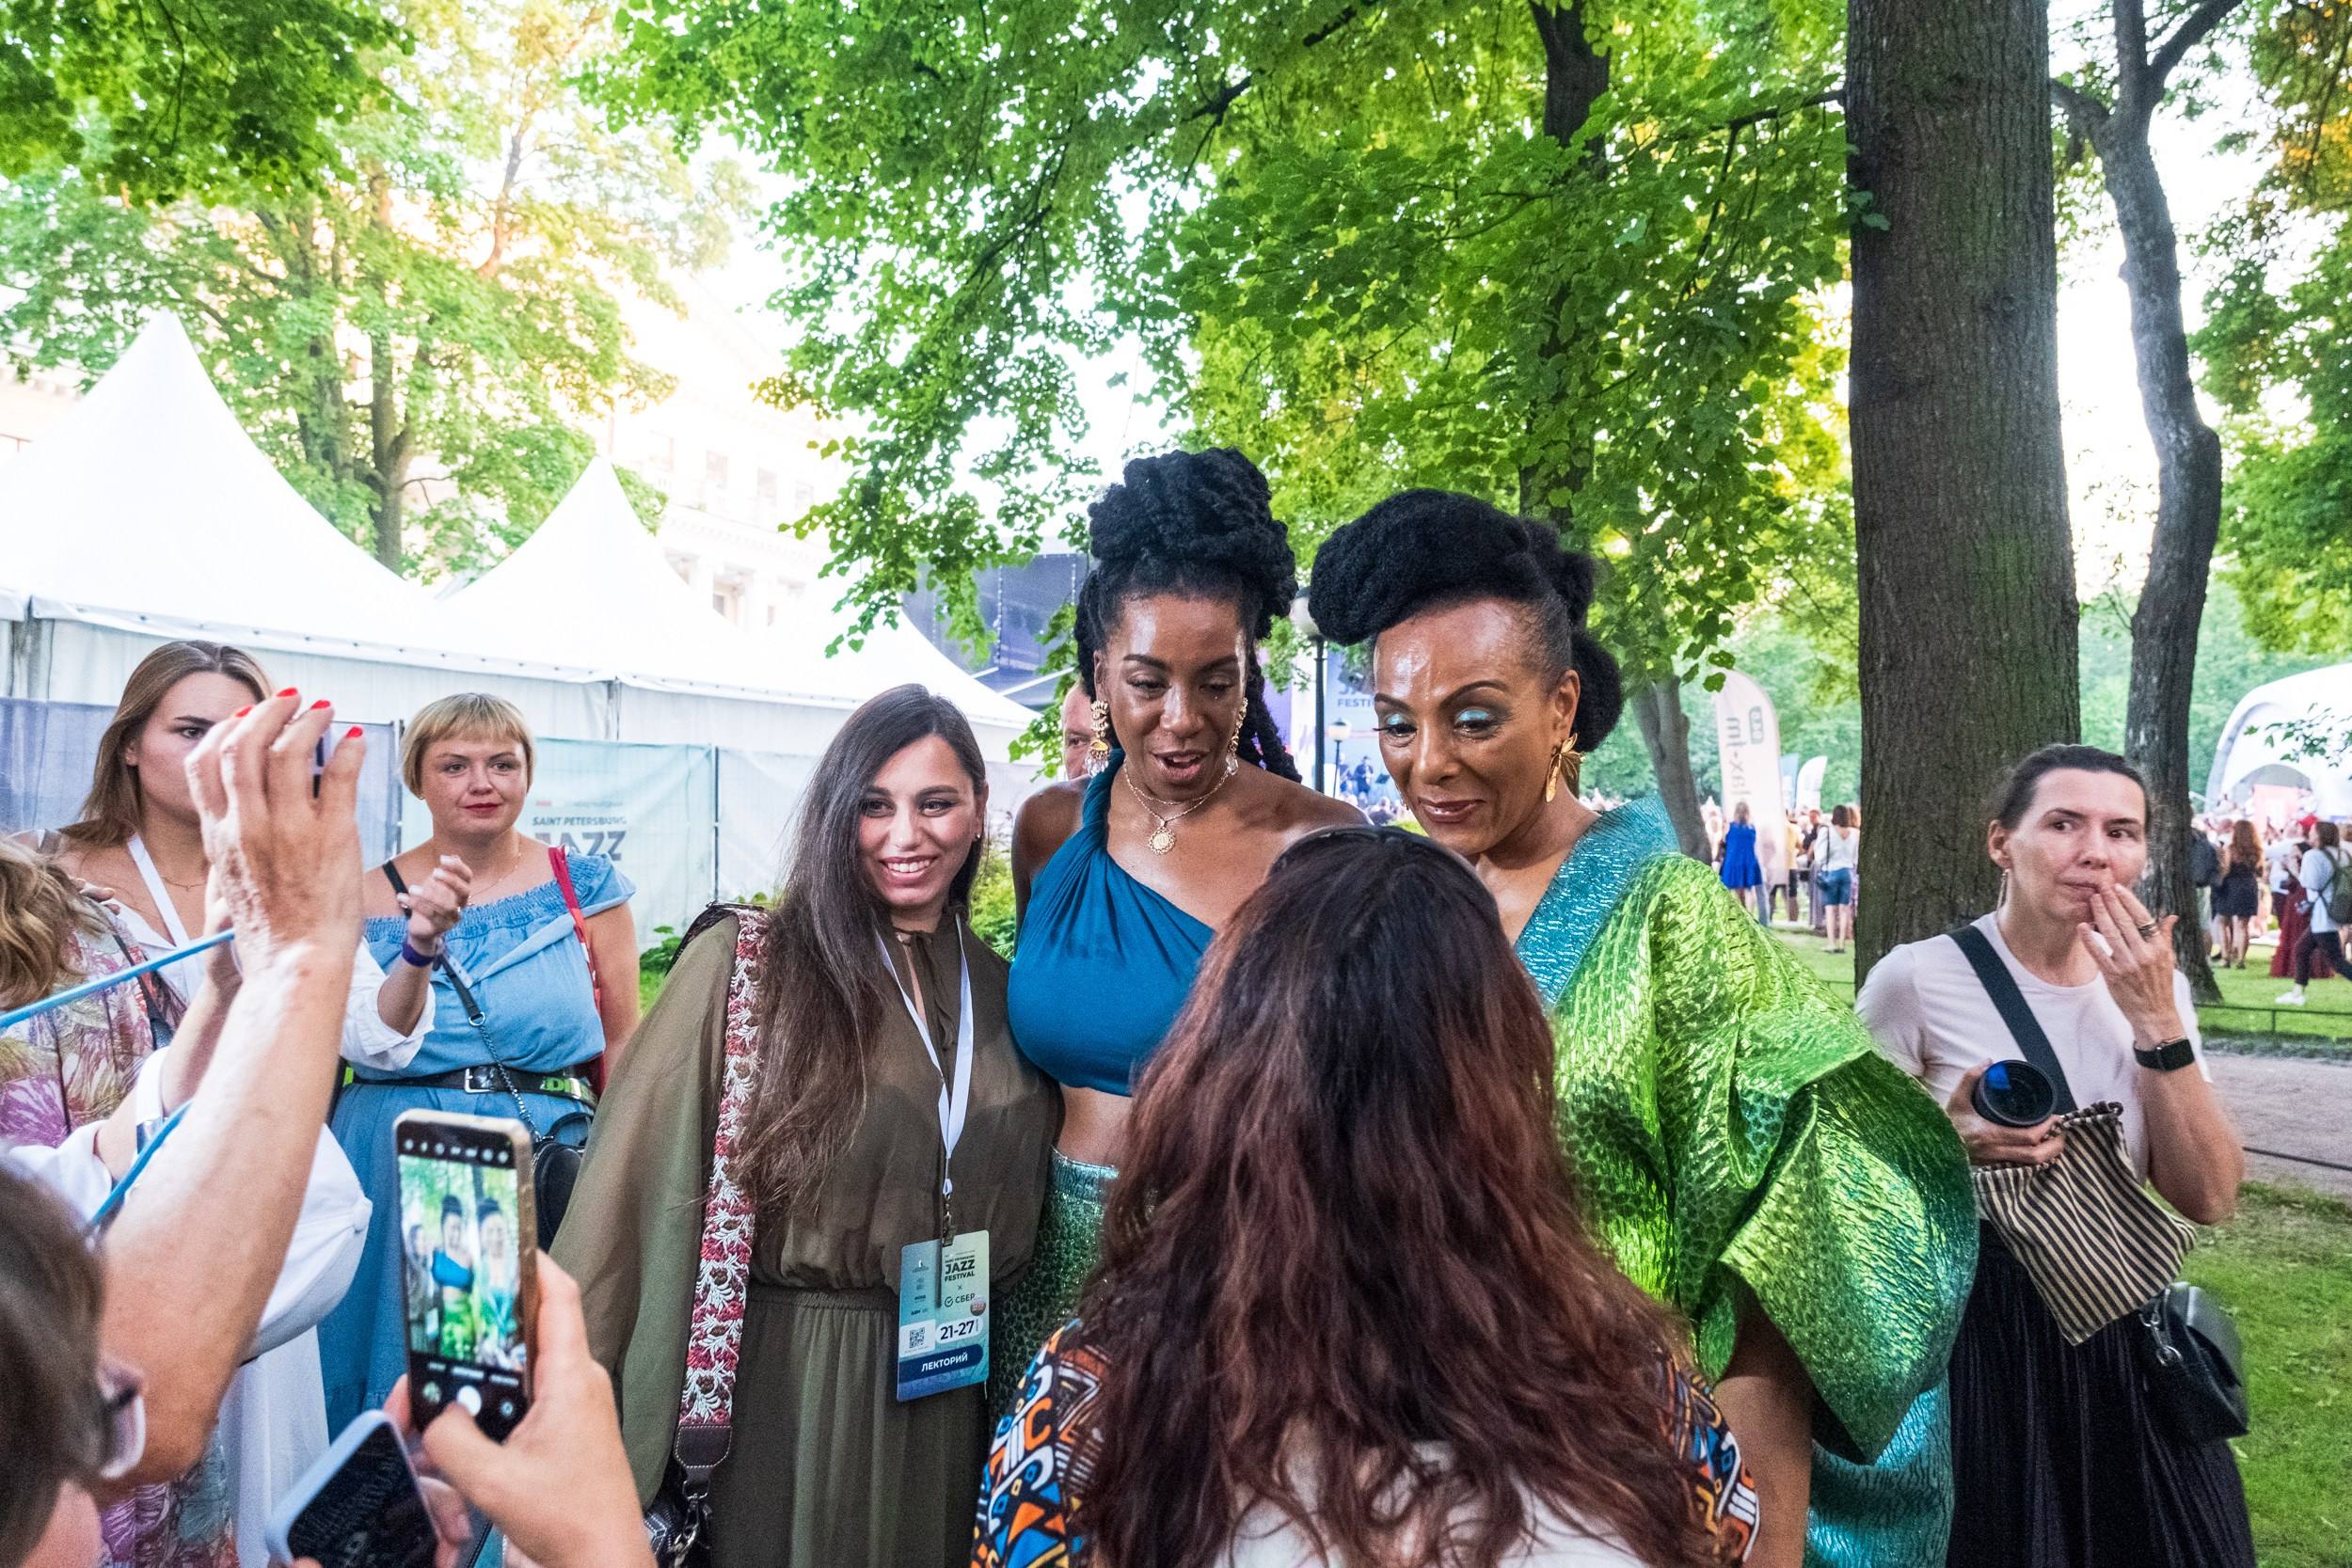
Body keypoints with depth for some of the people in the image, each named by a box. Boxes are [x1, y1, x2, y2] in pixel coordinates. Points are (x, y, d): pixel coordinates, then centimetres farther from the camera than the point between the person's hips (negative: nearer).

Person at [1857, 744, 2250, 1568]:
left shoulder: (2152, 988, 1)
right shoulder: (1919, 978, -14)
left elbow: (2208, 1199, -7)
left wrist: (2157, 1023, -15)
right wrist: (1946, 1144, -23)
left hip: (2121, 1333, 4)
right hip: (1971, 1328, -4)